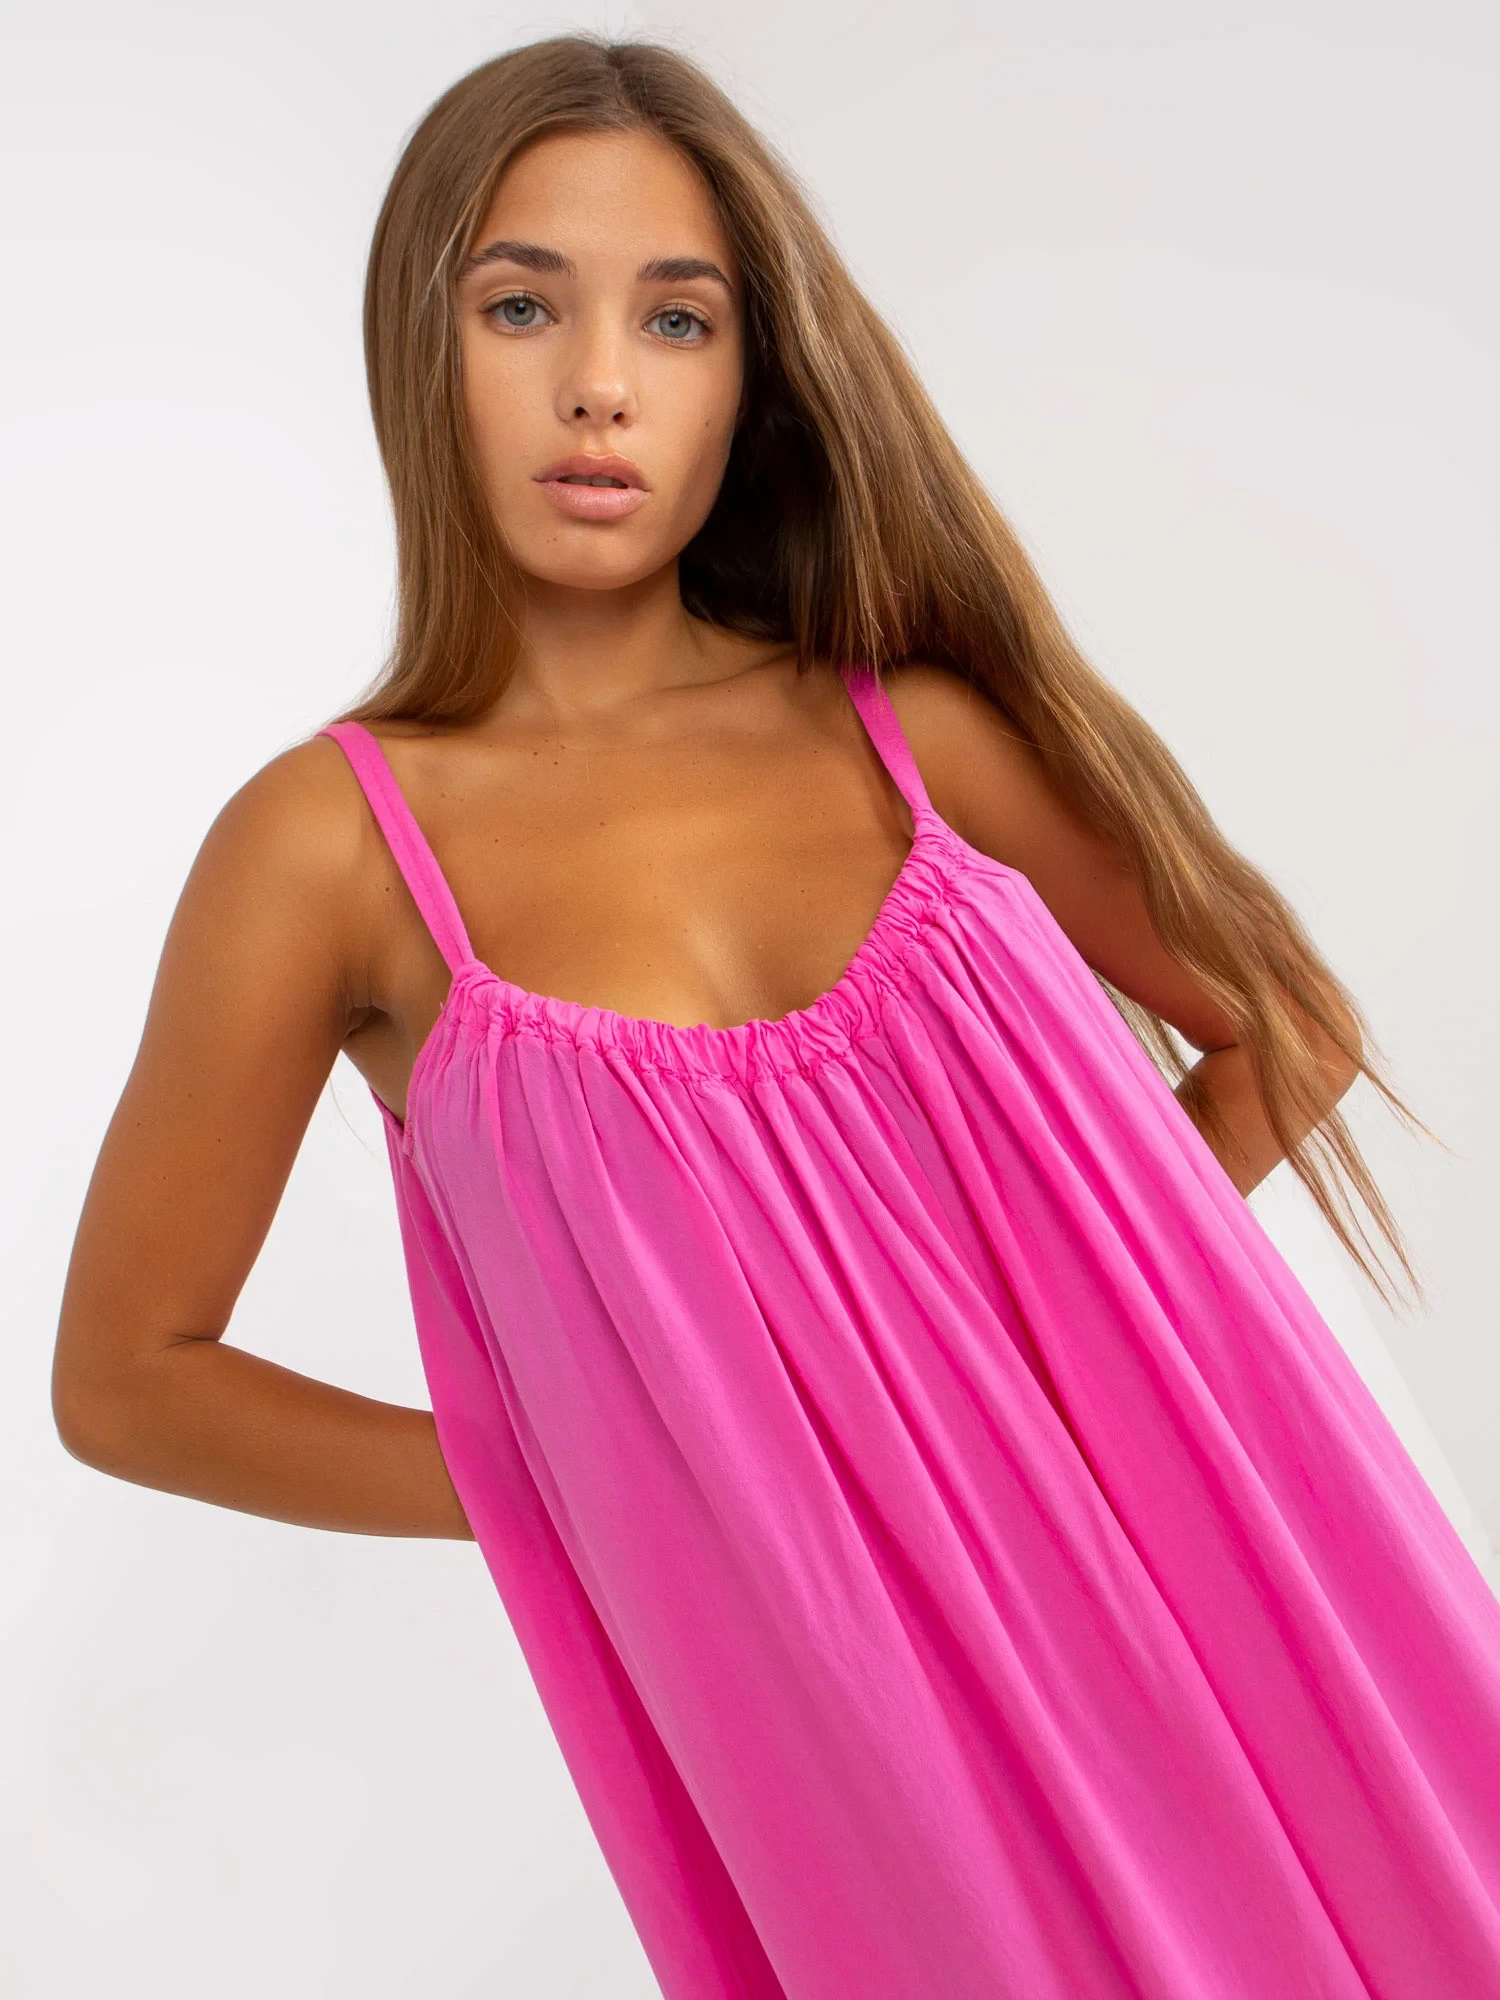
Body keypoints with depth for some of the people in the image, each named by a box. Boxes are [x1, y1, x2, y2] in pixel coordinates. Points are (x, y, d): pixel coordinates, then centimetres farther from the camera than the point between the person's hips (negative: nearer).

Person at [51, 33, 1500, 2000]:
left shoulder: (914, 730, 0)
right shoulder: (329, 845, -7)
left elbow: (1287, 1028, 12)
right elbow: (127, 1378, 1)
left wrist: (1058, 1303, -2)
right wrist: (587, 1479, -3)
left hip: (1213, 1612, 3)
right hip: (851, 1727, -2)